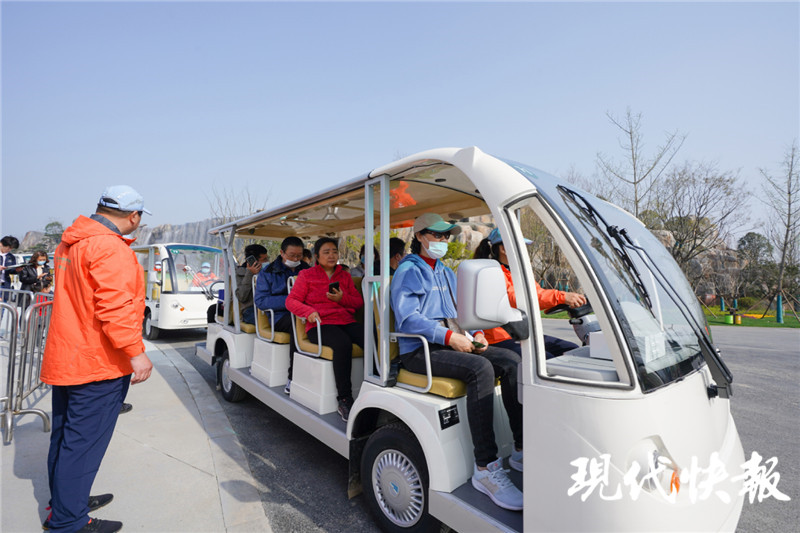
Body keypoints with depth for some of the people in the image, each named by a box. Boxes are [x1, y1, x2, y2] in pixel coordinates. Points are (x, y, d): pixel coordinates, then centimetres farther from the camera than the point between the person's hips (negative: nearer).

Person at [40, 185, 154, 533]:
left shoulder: (70, 244, 12)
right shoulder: (111, 248, -21)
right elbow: (115, 306, -28)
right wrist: (136, 352, -25)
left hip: (66, 358, 10)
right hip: (97, 363, -10)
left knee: (64, 436, 20)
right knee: (83, 442, 0)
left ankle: (63, 503, 36)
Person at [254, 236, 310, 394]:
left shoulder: (307, 270, 18)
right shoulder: (268, 272, 8)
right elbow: (260, 300, -3)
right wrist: (288, 301, -15)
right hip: (280, 317, -3)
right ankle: (293, 377, -30)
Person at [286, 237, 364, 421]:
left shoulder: (345, 275, 23)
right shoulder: (306, 275, 13)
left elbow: (359, 302, 18)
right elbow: (291, 300, 6)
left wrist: (342, 298, -3)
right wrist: (309, 311, -14)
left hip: (346, 322, 4)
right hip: (320, 324, -3)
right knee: (343, 343, -38)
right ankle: (344, 400, -29)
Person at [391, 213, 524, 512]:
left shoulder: (447, 273, 23)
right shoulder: (408, 271, -2)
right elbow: (406, 318, -15)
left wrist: (476, 334, 3)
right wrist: (449, 336, -23)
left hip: (455, 343, 8)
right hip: (419, 350, -7)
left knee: (510, 361, -13)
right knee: (480, 368, -31)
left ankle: (522, 449, -8)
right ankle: (485, 469, -26)